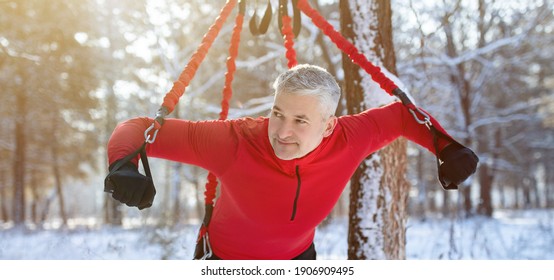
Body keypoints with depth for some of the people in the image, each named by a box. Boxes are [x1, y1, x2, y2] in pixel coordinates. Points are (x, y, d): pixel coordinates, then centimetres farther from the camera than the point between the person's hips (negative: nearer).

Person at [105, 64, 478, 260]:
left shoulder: (348, 140, -26)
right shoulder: (234, 142, -37)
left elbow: (402, 114, -6)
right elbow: (141, 128, -30)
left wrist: (448, 149, -18)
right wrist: (125, 166, -50)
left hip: (298, 259, 3)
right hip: (232, 263, -2)